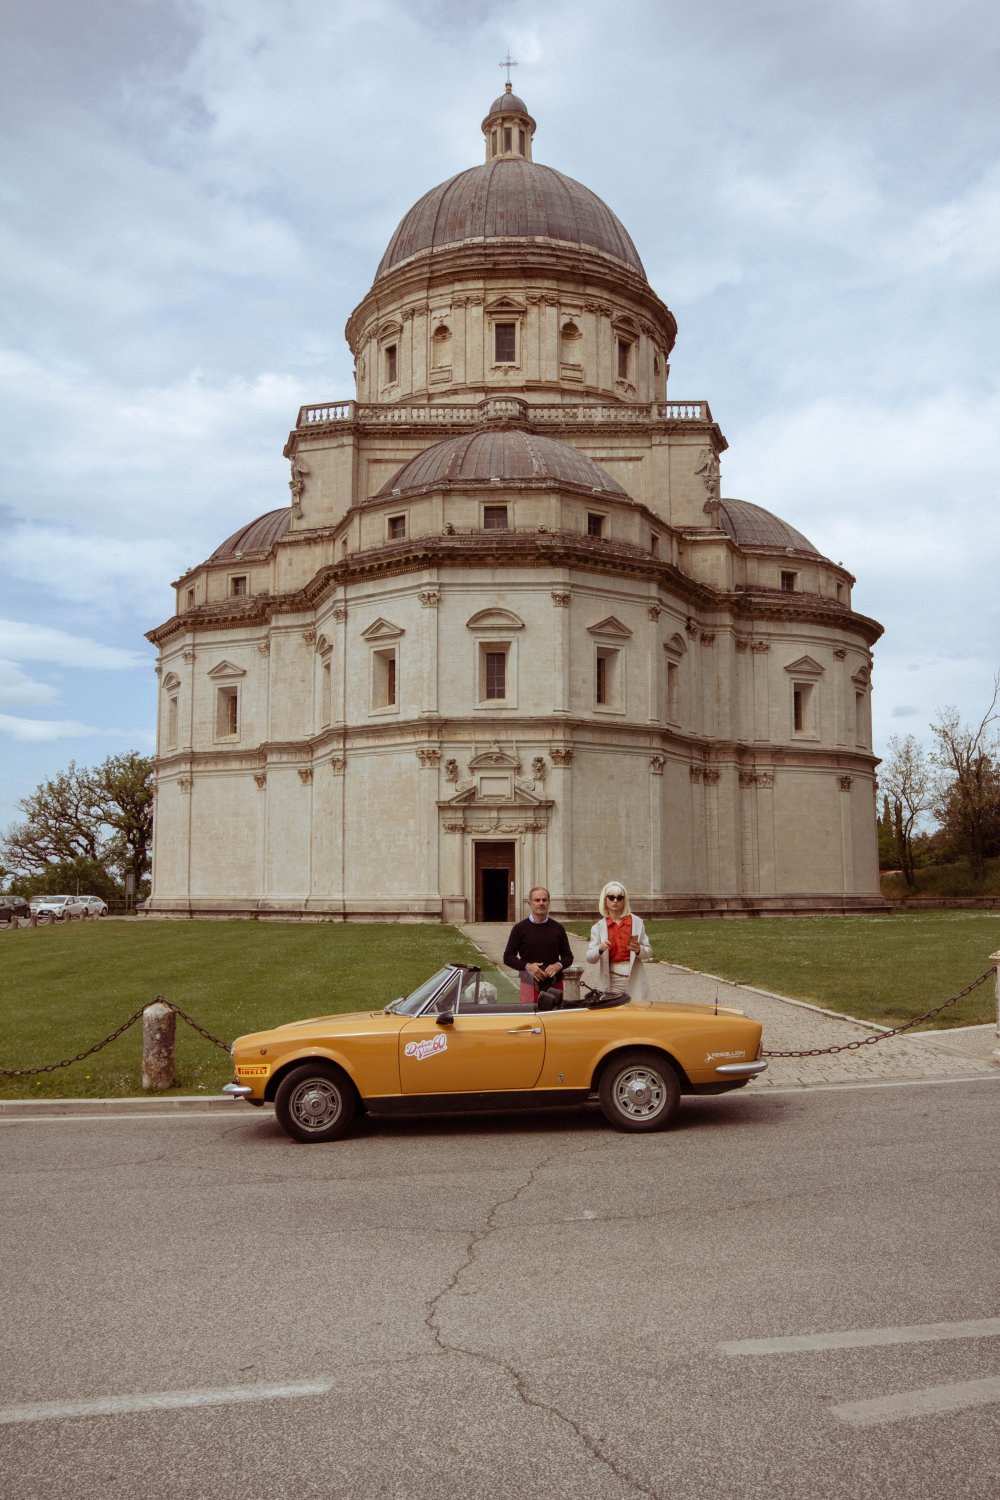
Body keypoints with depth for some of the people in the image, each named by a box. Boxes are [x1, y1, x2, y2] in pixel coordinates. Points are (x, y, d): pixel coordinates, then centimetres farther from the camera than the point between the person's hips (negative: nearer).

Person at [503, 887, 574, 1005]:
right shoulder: (520, 928, 2)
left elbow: (568, 956, 13)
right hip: (530, 985, -2)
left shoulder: (558, 928, 10)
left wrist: (558, 965, -8)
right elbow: (508, 957, 3)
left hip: (555, 985, 2)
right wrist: (527, 966, -13)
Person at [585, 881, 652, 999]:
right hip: (612, 982, 1)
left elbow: (648, 952, 6)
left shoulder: (637, 922, 2)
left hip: (634, 980, 0)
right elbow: (590, 958, 0)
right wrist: (600, 949, -20)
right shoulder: (598, 927, 3)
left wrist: (639, 950, -15)